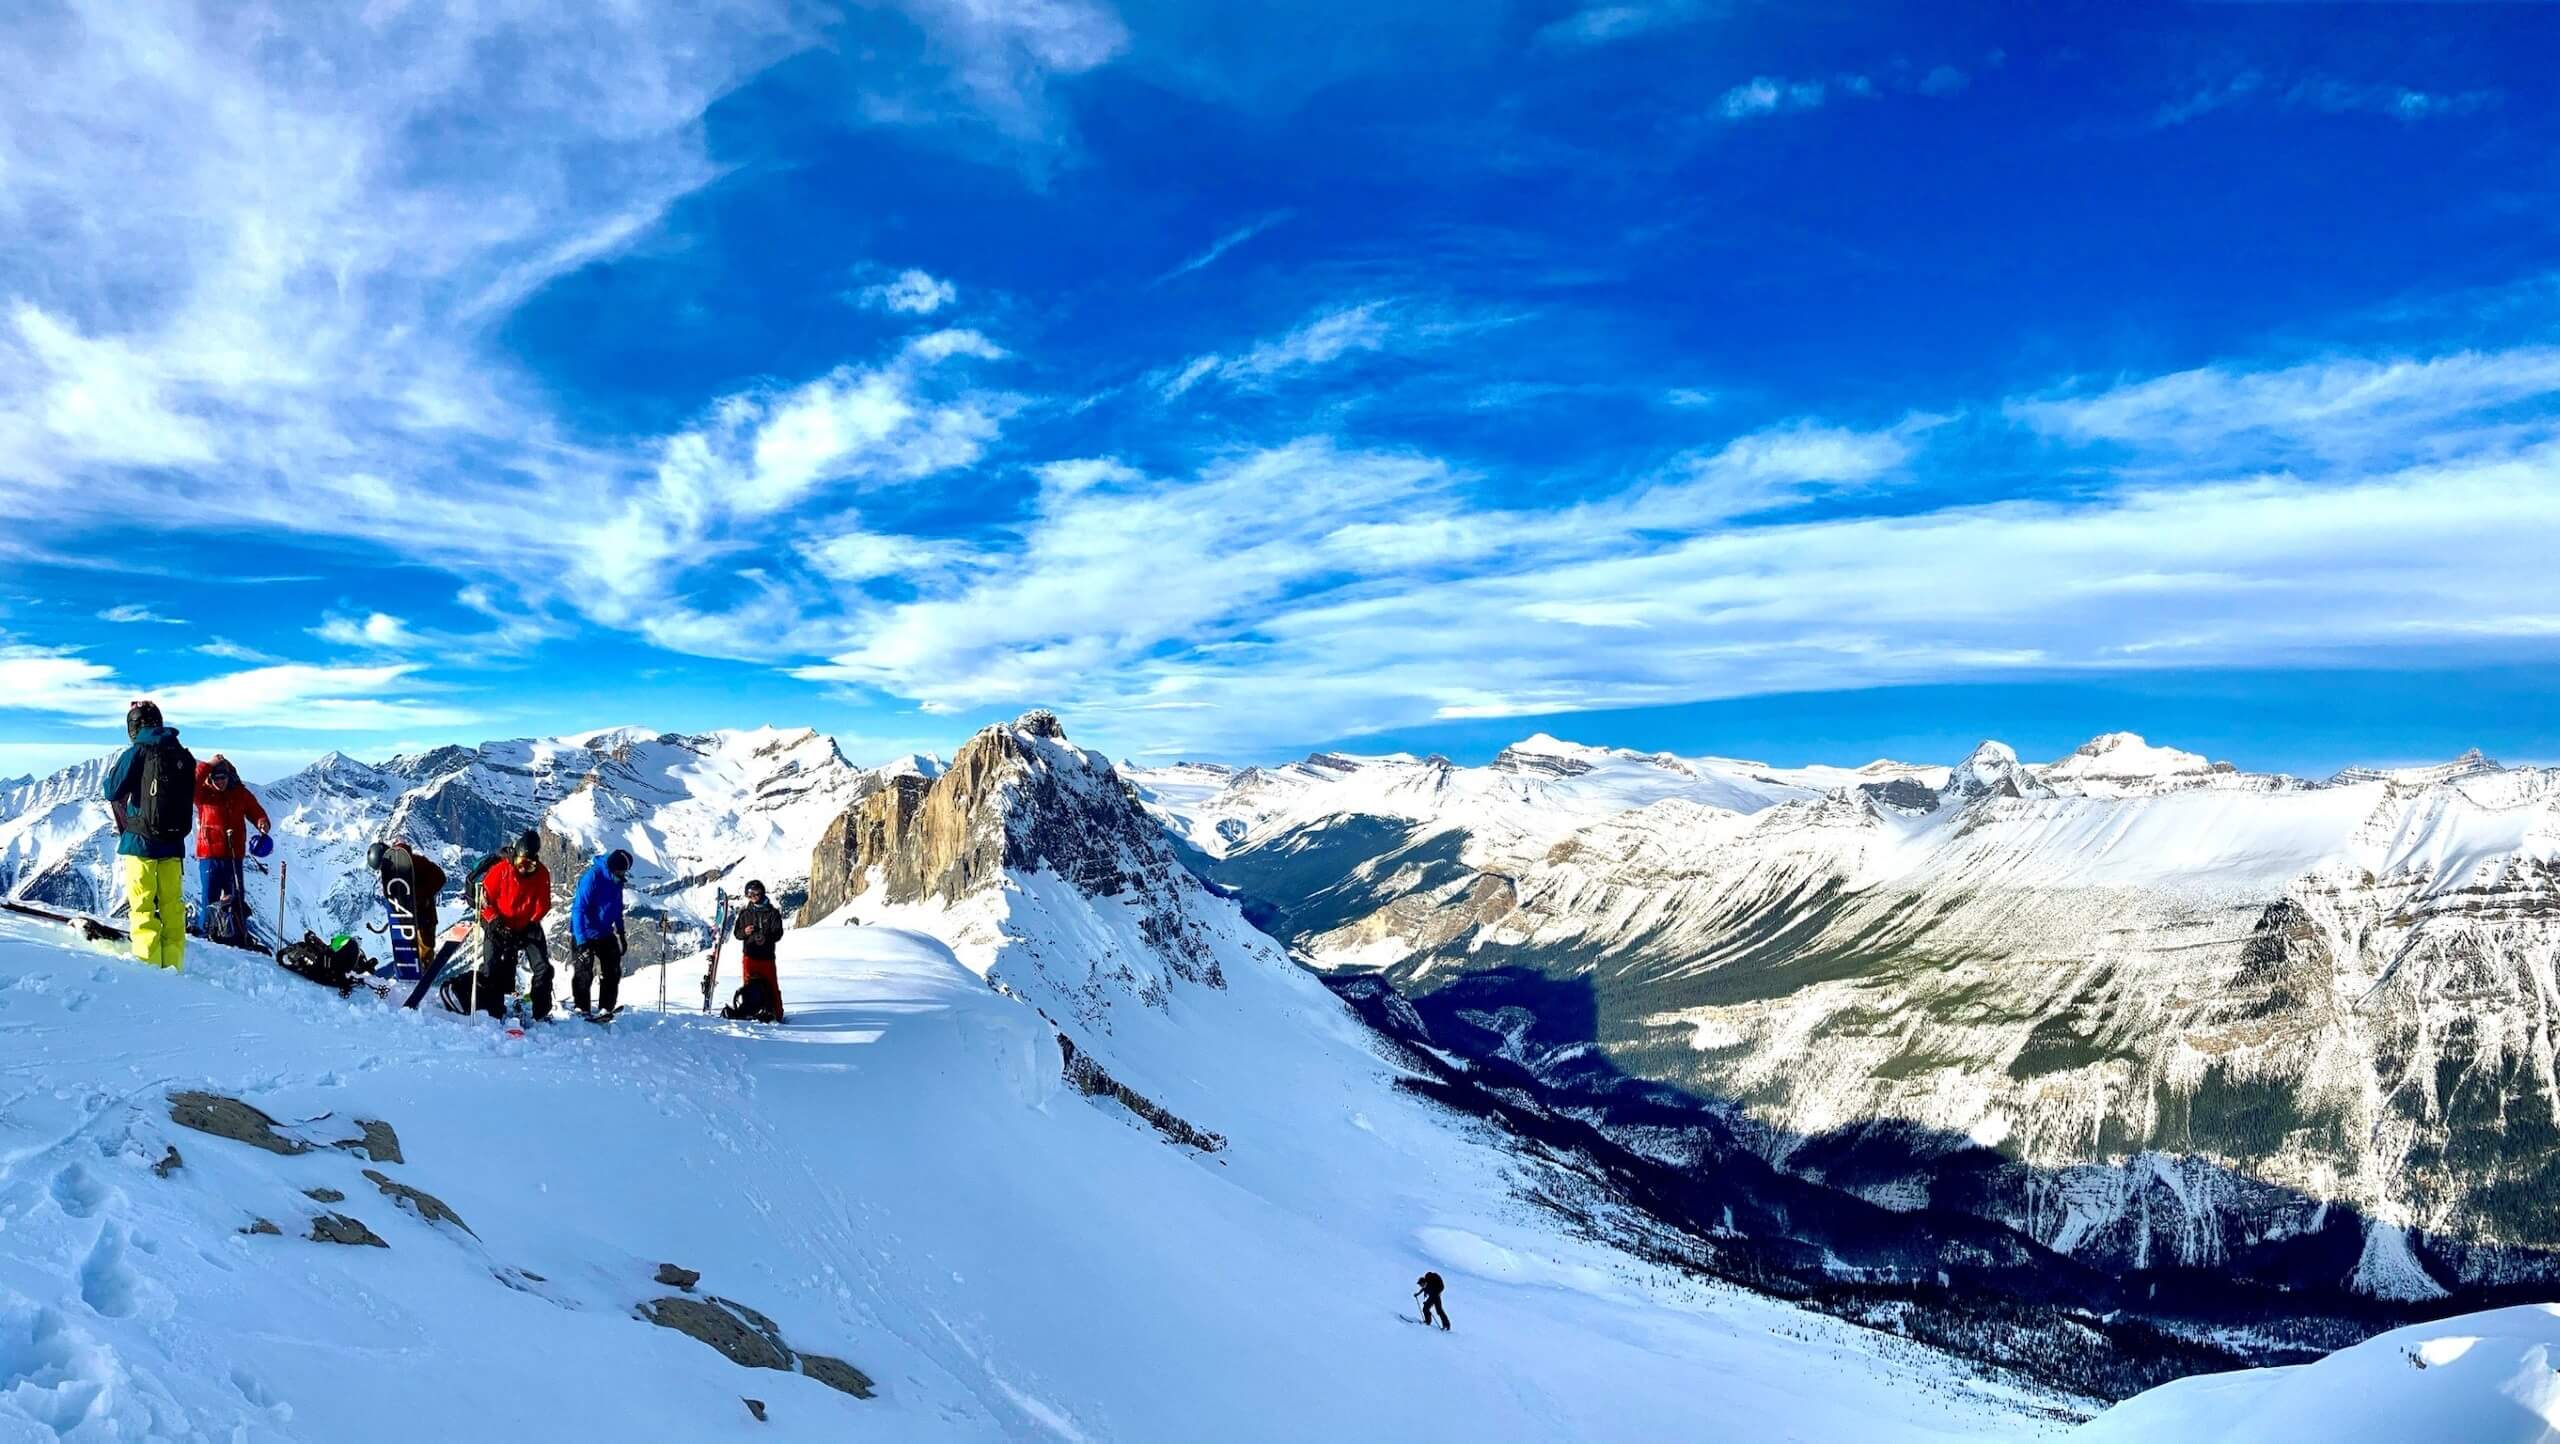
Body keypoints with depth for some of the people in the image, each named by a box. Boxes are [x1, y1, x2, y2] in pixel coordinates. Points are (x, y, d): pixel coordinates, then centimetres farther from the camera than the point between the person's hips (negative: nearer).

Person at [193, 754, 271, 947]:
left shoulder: (241, 793, 6)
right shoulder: (204, 793, 0)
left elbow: (256, 811, 11)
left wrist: (262, 822, -10)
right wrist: (209, 765, -21)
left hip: (234, 855, 2)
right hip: (209, 855, -2)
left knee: (237, 900, 4)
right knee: (211, 900, 4)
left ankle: (240, 940, 8)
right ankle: (209, 939, 11)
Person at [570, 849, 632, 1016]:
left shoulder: (616, 880, 1)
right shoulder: (591, 877, -22)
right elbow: (578, 909, -25)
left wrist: (621, 935, 17)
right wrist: (581, 940, -31)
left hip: (605, 934, 7)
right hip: (586, 935, -7)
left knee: (613, 972, 5)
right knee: (583, 973, -3)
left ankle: (606, 1008, 13)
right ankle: (581, 1008, 9)